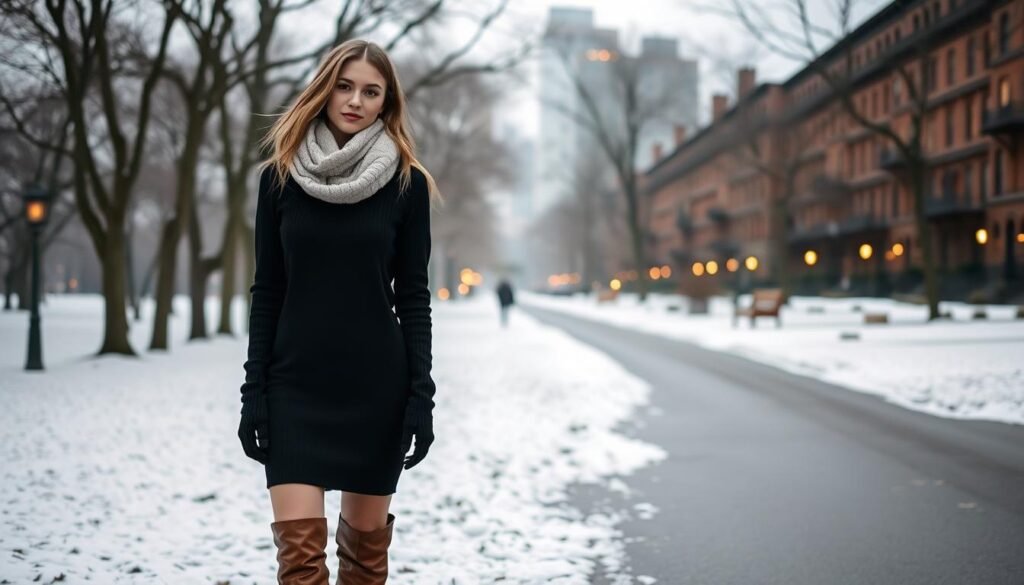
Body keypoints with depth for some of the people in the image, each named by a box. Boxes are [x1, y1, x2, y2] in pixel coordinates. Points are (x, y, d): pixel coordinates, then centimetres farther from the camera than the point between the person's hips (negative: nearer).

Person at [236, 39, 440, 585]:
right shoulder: (280, 175, 2)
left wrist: (422, 393, -5)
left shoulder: (407, 183, 0)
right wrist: (254, 389, 0)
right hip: (296, 382, 0)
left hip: (376, 382, 0)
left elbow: (413, 295, 1)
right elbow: (267, 290, 4)